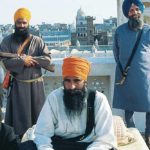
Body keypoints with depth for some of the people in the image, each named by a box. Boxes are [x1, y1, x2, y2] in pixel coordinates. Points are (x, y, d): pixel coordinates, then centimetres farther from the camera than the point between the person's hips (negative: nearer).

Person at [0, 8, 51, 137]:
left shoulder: (37, 41, 1)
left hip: (35, 84, 1)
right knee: (19, 115, 2)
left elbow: (47, 59, -8)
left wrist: (29, 59, -16)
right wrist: (22, 61, -21)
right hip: (18, 85, -1)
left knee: (37, 113, 10)